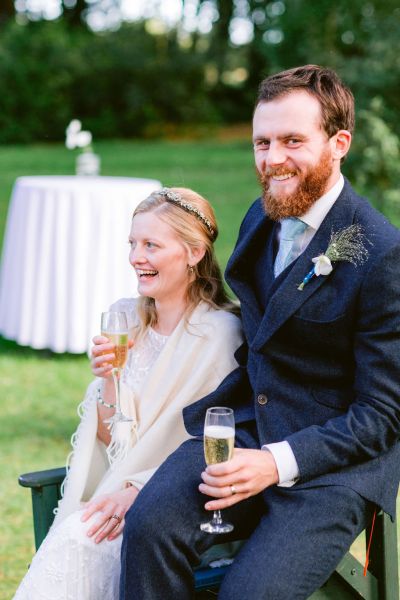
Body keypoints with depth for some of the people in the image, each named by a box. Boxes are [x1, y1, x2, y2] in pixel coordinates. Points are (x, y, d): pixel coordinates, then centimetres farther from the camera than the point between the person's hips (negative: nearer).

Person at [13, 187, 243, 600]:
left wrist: (138, 489, -19)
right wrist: (109, 381, -10)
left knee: (78, 543, -29)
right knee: (65, 545, -26)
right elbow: (110, 439, 8)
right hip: (111, 494, 4)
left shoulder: (221, 332, -10)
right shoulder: (125, 318, 7)